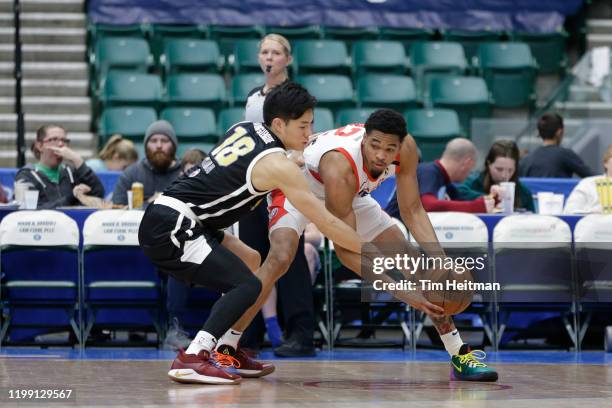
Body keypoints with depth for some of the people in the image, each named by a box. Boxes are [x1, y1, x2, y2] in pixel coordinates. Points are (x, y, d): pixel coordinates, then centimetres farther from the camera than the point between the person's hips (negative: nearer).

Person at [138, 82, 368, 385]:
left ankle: (227, 352, 17)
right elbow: (326, 223, -10)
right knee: (248, 285, -15)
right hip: (170, 227, -9)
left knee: (250, 261, 21)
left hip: (163, 215, 9)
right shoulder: (278, 165, -12)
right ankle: (190, 359, -25)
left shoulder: (244, 129, 11)